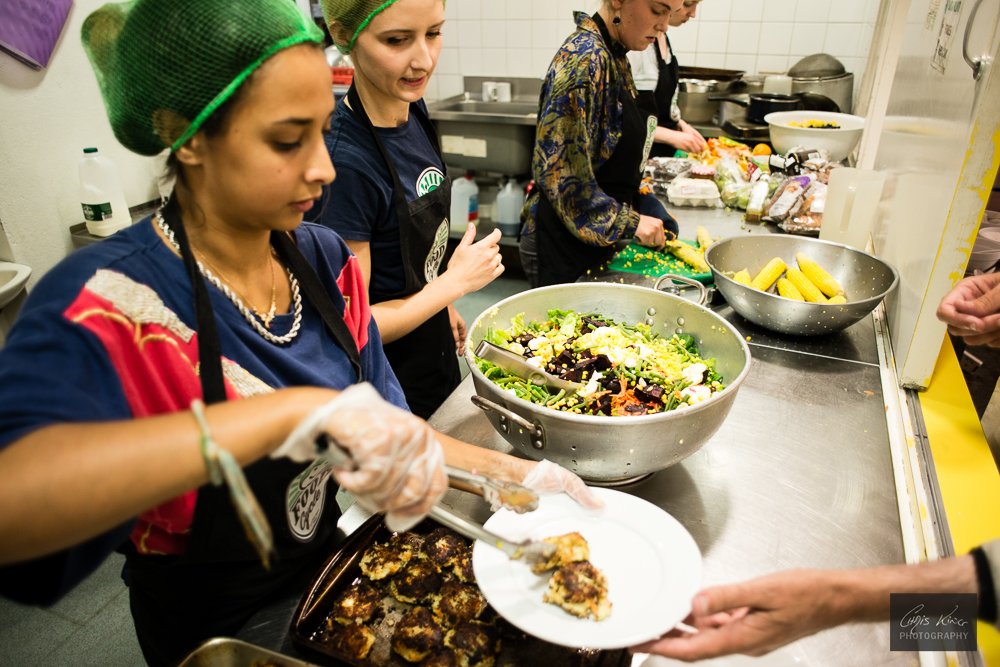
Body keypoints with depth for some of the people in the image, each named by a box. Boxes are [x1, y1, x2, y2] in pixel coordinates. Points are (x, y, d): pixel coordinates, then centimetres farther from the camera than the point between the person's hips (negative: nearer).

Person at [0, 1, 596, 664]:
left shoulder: (325, 259, -11)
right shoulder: (110, 300, -27)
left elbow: (383, 425, -5)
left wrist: (516, 474, -15)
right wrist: (300, 411, -51)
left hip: (343, 572, 4)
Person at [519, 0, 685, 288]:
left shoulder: (613, 56, 7)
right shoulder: (586, 59, -20)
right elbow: (557, 170, -25)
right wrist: (629, 222, -19)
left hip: (596, 240, 9)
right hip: (563, 248, -9)